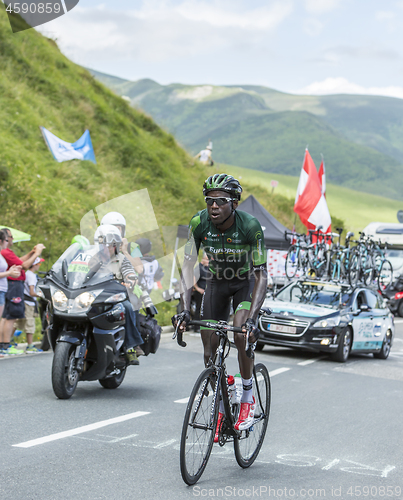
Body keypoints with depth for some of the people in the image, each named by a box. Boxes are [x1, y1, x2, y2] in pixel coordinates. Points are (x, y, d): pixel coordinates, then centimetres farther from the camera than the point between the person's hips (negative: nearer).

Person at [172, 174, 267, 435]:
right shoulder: (199, 223, -24)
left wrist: (252, 318, -44)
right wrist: (185, 309, -36)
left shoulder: (250, 226, -31)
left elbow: (262, 276, -33)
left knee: (242, 334, -28)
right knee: (210, 351, -3)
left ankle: (248, 398, -7)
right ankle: (221, 408, 18)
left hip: (246, 282, -3)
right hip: (217, 282, 3)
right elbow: (188, 265, -24)